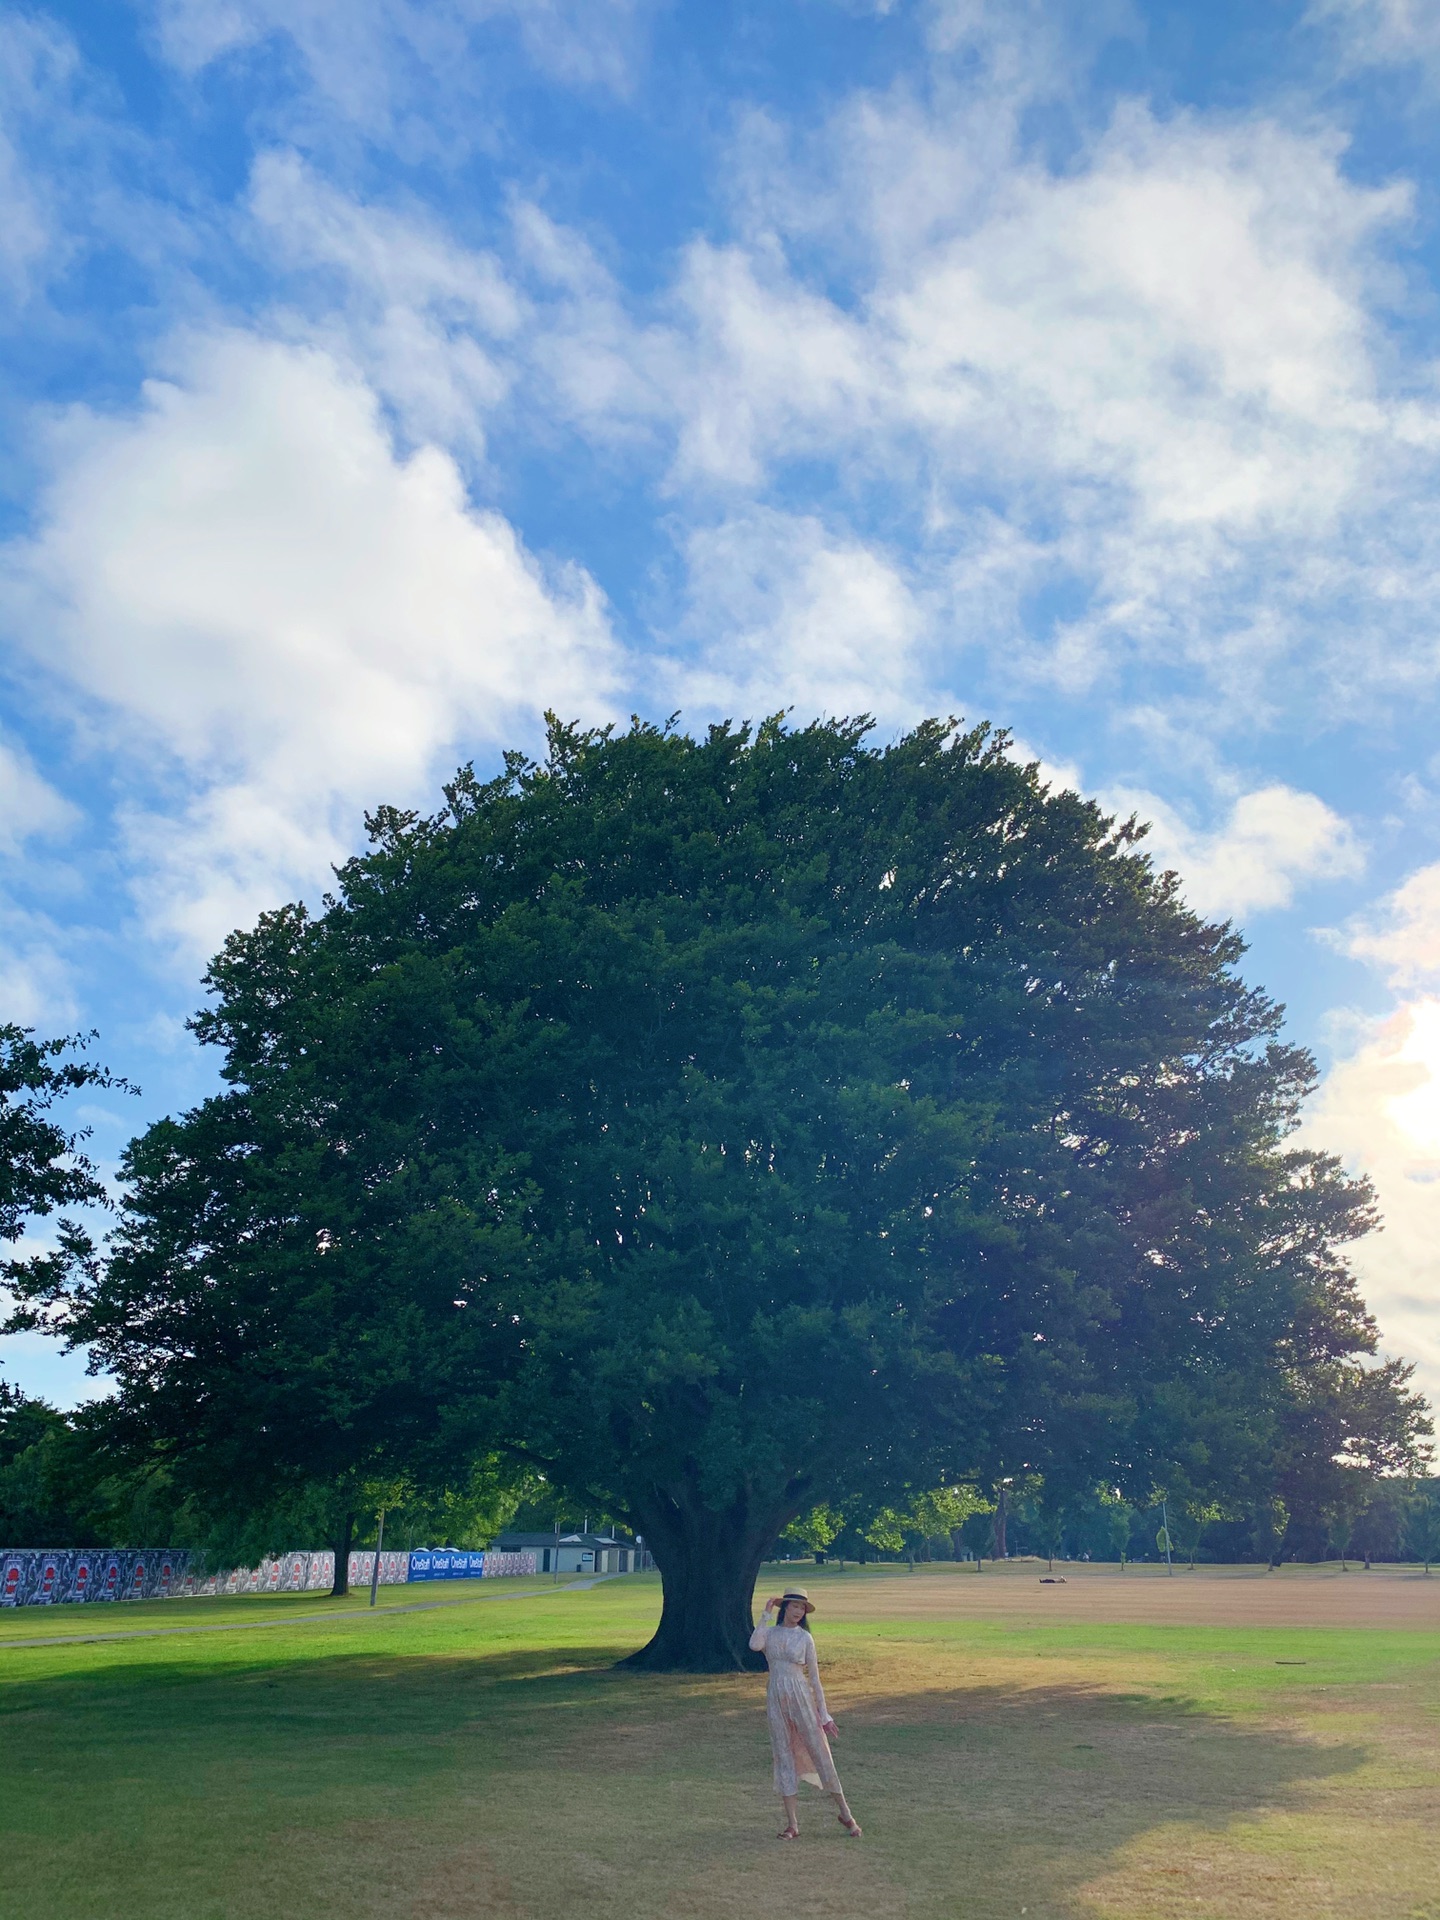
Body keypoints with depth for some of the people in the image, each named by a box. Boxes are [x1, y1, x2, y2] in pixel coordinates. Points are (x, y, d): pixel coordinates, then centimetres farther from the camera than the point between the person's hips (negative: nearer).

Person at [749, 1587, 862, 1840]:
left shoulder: (804, 1638, 1)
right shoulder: (769, 1632, 4)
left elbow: (814, 1677, 3)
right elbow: (755, 1645, -20)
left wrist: (824, 1714, 2)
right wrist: (766, 1615, -13)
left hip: (801, 1697, -1)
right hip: (776, 1698, 2)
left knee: (820, 1754, -1)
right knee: (784, 1757, 4)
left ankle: (846, 1814, 11)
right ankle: (792, 1824, 11)